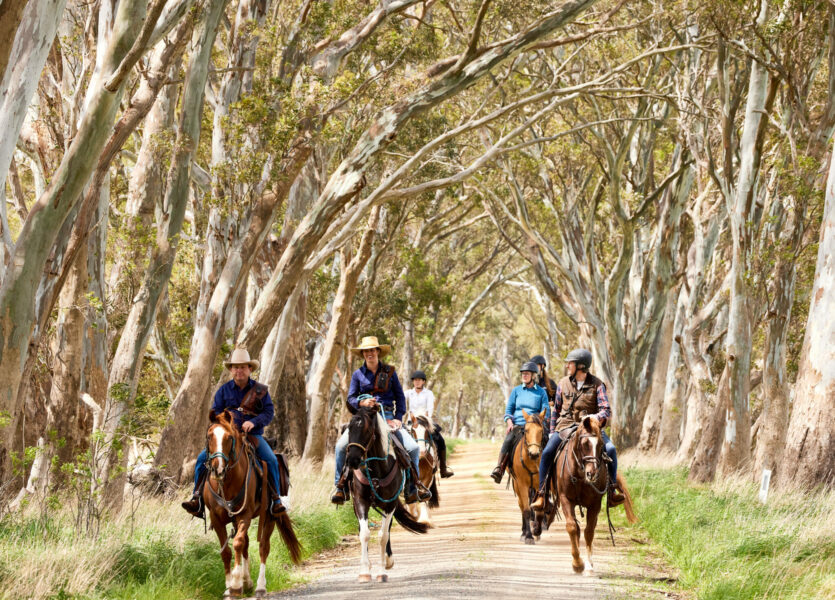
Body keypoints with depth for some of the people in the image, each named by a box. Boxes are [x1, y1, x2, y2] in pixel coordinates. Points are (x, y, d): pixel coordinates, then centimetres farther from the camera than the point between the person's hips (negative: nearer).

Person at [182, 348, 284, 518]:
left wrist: (253, 422, -20)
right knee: (202, 458, -17)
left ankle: (275, 499, -15)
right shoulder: (224, 390, 8)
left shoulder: (260, 390, 5)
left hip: (253, 434, -1)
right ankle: (197, 499, -14)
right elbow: (215, 413, 8)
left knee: (271, 460, -26)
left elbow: (269, 412, -1)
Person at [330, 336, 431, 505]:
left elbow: (400, 396, 10)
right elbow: (351, 398, 4)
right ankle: (340, 486, -10)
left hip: (387, 416, 1)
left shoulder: (389, 371, 7)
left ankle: (413, 487, 6)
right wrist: (362, 402, -18)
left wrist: (398, 418, -2)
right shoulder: (358, 374, 6)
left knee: (413, 448, -12)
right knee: (341, 446, -23)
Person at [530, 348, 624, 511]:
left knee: (610, 449, -26)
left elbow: (606, 410, -7)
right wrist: (552, 432, 15)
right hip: (565, 426, 2)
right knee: (547, 453, -21)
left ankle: (613, 491, -15)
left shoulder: (597, 385, 0)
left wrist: (598, 417, -29)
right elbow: (556, 410, 19)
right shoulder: (563, 384, 9)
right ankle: (541, 494, -12)